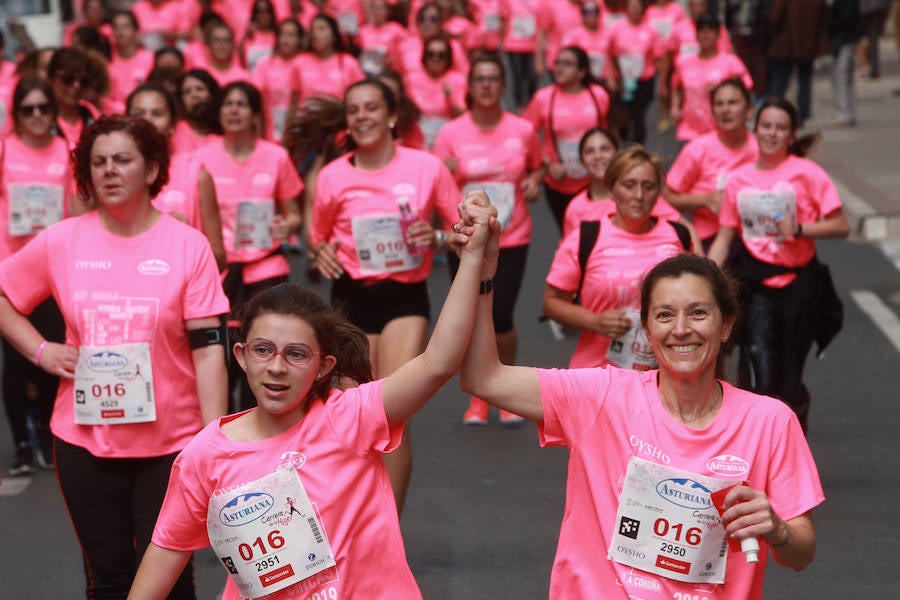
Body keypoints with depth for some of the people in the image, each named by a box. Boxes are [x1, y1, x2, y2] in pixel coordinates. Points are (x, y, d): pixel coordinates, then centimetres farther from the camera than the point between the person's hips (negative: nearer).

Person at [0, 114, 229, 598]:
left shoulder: (188, 245, -6)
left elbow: (207, 348, -8)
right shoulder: (62, 241, 0)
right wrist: (41, 351, -1)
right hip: (84, 440, 2)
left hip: (170, 442, -2)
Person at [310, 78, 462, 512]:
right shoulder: (333, 176, 0)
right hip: (352, 297, 2)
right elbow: (319, 235, 16)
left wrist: (436, 238, -17)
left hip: (405, 296, -2)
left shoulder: (427, 167, -4)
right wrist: (321, 251, -7)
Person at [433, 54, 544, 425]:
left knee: (501, 317, -6)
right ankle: (477, 398, 20)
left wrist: (534, 181, -4)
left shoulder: (523, 130, -1)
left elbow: (537, 166, 18)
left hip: (511, 239, 0)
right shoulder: (451, 133, -4)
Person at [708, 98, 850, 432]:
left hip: (799, 281, -2)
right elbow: (724, 238, 8)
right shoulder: (738, 180, 5)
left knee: (789, 381, 3)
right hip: (756, 282, 2)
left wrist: (798, 229, -20)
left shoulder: (807, 173, -4)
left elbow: (840, 226, -7)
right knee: (765, 382, -9)